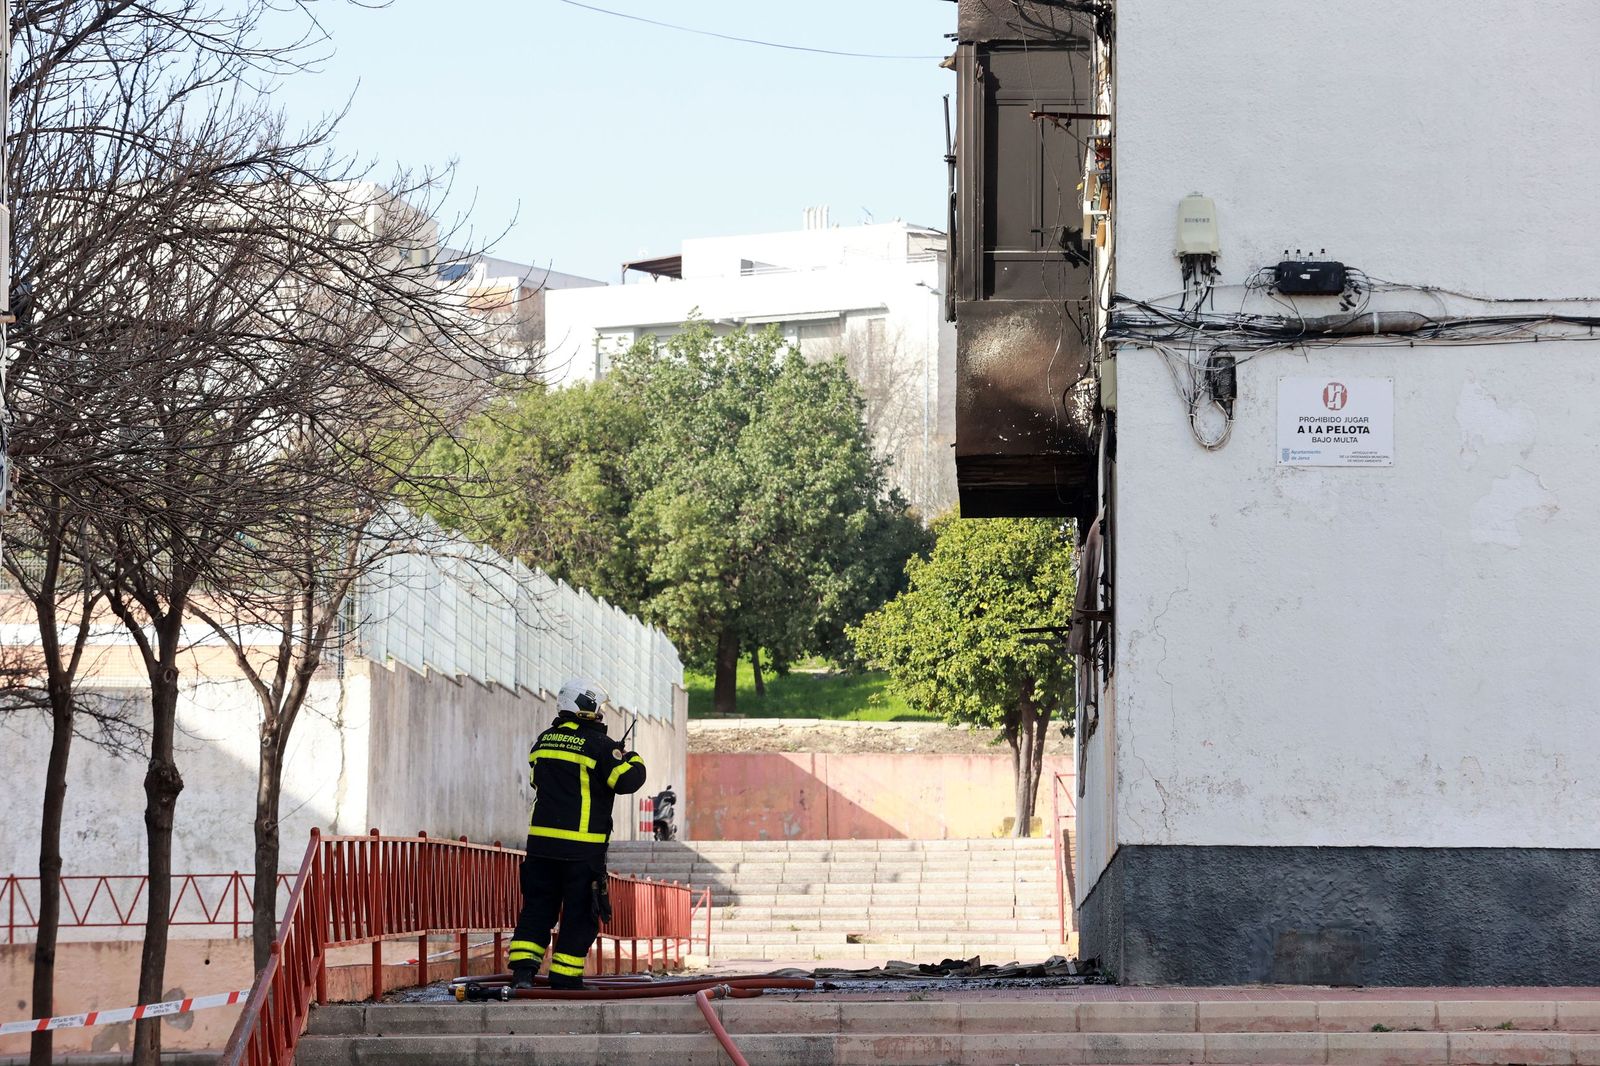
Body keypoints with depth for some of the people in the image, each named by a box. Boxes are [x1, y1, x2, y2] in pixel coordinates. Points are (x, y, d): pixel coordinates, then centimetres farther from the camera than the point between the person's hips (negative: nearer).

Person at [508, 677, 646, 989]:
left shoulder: (544, 741, 11)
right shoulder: (598, 744, -9)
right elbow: (626, 780, -13)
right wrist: (634, 761, 7)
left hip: (541, 839, 5)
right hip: (583, 846, -5)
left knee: (537, 907, 11)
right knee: (579, 915, 4)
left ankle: (522, 971, -1)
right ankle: (564, 979, 4)